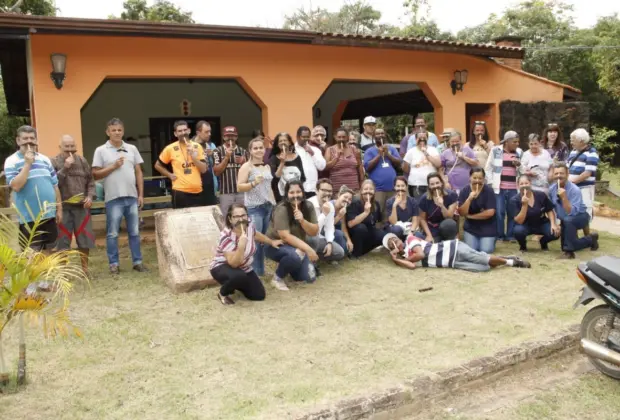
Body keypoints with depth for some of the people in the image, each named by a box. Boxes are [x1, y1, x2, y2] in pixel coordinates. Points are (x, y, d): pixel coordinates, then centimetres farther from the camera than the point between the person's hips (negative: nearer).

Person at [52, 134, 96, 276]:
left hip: (81, 206, 3)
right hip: (62, 207, -3)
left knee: (85, 238, 8)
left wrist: (90, 196, -4)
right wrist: (65, 168, -16)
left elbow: (90, 181, 10)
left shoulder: (82, 161, 8)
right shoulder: (54, 162, -2)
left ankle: (84, 268, 23)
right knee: (62, 240, 4)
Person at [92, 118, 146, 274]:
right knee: (112, 233, 5)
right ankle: (113, 263, 14)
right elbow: (95, 175, -2)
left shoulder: (132, 149, 10)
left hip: (132, 197, 3)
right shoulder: (101, 150, 0)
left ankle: (137, 261, 17)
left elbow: (139, 173, 11)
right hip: (113, 198, -3)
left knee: (134, 232, 9)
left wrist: (141, 194, 6)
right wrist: (113, 166, -12)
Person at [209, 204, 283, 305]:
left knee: (259, 295, -3)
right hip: (222, 268, -7)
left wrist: (272, 242, 26)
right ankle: (223, 294, -7)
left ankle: (236, 284, 24)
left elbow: (256, 235, 16)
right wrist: (241, 245, -48)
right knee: (239, 276, -40)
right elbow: (234, 263, -35)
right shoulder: (226, 236, -31)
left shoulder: (249, 226, -12)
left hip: (244, 268, 7)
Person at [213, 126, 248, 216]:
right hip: (226, 192, -2)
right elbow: (216, 172, -5)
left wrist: (243, 163, -7)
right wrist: (227, 157, -11)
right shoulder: (218, 151, 2)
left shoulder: (243, 151, 10)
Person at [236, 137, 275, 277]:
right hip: (254, 208, -6)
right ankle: (256, 272, -2)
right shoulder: (246, 167, -4)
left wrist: (274, 203, 19)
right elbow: (239, 187, -9)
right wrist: (253, 183, -23)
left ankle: (261, 270, 16)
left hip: (268, 206, 6)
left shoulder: (267, 166, 16)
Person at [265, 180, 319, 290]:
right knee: (295, 255, -37)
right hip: (276, 245, -6)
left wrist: (302, 220, -29)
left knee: (310, 277, -6)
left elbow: (314, 232, -9)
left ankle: (291, 267, 23)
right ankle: (278, 278, -9)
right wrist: (308, 249, -35)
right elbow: (285, 236, -29)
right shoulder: (282, 209, -24)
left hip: (298, 246, 6)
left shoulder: (308, 206, -8)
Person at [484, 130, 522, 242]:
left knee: (513, 212, 4)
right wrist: (491, 183, -3)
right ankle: (499, 235, 8)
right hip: (499, 187, -3)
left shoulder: (519, 152, 12)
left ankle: (510, 235, 14)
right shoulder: (495, 150, 2)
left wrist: (519, 164, -4)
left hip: (513, 188, 3)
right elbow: (488, 168, 4)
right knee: (499, 212, -2)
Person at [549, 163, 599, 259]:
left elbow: (572, 213, -36)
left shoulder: (574, 190, -27)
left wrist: (564, 198, -44)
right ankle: (591, 239, 37)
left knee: (568, 220, -40)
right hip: (565, 221, 7)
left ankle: (569, 251, -28)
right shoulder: (551, 189, -10)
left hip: (580, 217, -7)